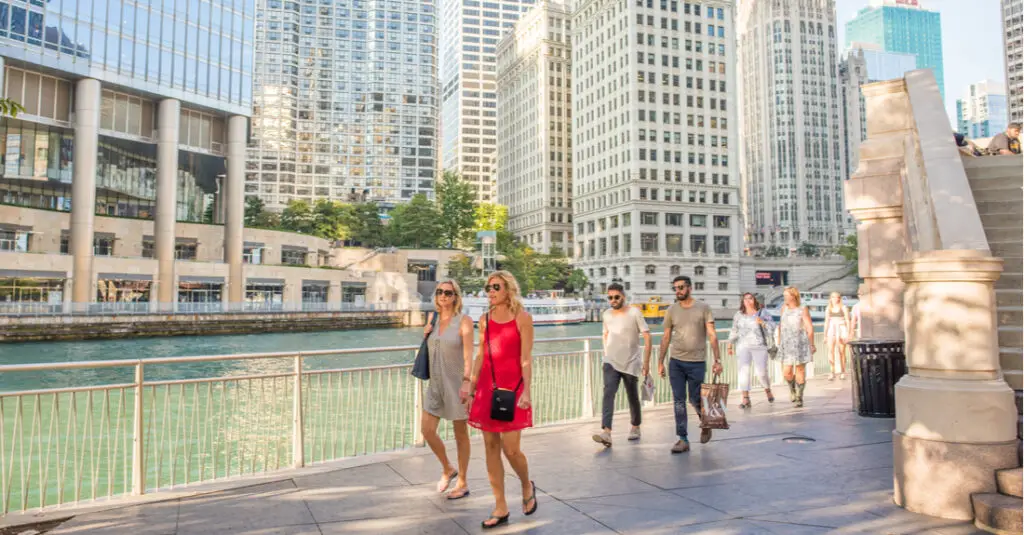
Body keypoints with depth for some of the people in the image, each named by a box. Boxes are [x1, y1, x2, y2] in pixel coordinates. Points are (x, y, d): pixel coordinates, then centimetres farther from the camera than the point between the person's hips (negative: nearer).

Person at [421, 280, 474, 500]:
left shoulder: (464, 321, -9)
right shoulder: (433, 320, 9)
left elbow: (468, 355, -16)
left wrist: (466, 382, -26)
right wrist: (426, 334, 1)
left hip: (456, 383, -6)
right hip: (435, 383, 6)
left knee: (460, 434, 6)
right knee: (427, 430, 2)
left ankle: (462, 483, 21)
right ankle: (447, 469, 27)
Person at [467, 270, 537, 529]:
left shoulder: (522, 319, -4)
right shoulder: (485, 320, 8)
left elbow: (526, 359, -7)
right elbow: (480, 357, 11)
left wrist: (526, 392, -15)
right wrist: (471, 391, 8)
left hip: (513, 387, -5)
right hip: (487, 387, 5)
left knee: (510, 449, -5)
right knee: (491, 448, 6)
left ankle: (527, 486, 27)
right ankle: (500, 508, 17)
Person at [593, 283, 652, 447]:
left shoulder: (634, 313, -9)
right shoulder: (606, 315, 4)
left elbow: (647, 337, -8)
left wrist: (646, 362, -11)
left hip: (631, 364, -2)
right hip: (611, 362, 2)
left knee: (633, 398, 11)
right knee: (608, 393, -17)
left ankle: (635, 428, 34)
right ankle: (606, 433, -26)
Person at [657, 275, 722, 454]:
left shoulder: (703, 308, -2)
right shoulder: (671, 310, 5)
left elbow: (712, 335, -3)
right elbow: (666, 338, 8)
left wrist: (718, 360, -8)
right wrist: (660, 362, 6)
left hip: (697, 362, -2)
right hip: (676, 362, 2)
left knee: (695, 400, 5)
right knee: (679, 401, 1)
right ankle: (683, 439, 7)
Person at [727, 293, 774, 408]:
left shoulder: (763, 313, 4)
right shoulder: (738, 315, 9)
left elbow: (771, 332, 0)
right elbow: (734, 332, 18)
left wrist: (762, 322, -16)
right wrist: (730, 346, 17)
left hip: (759, 347, -1)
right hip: (743, 347, 1)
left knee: (761, 372, -3)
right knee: (744, 370, -11)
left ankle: (768, 390, 29)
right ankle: (745, 399, -11)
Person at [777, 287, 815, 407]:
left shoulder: (802, 310, -7)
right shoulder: (784, 308, 6)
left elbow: (810, 329, -5)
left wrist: (812, 345, -5)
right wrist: (779, 341, 15)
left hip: (800, 344, -3)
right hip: (787, 345, 3)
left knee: (800, 370, 5)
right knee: (786, 372, -2)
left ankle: (799, 397, 17)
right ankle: (792, 389, 29)